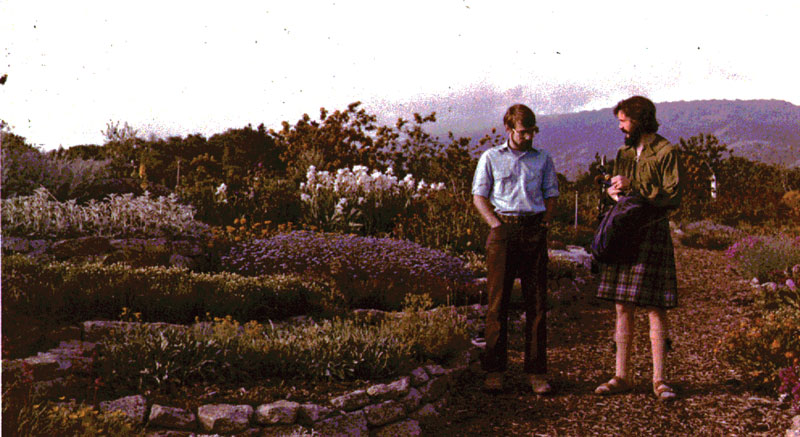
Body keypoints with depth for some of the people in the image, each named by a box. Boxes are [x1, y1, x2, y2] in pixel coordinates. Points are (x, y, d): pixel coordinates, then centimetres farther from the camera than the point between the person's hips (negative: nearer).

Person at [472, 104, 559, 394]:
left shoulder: (543, 159, 14)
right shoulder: (491, 158, 8)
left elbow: (551, 195, 18)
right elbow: (479, 196, 7)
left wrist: (544, 225, 3)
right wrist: (497, 226, -5)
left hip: (535, 231, 2)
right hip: (503, 230, -2)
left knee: (537, 302, 0)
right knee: (498, 301, -2)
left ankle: (537, 371, 5)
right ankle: (494, 370, 5)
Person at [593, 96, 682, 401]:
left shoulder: (666, 152, -3)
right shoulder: (624, 153, 17)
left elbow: (672, 197, -10)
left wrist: (632, 188, -12)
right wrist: (614, 191, 0)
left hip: (652, 233, -6)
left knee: (655, 310, -5)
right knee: (623, 308, 6)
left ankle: (659, 380, 3)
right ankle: (621, 377, 12)